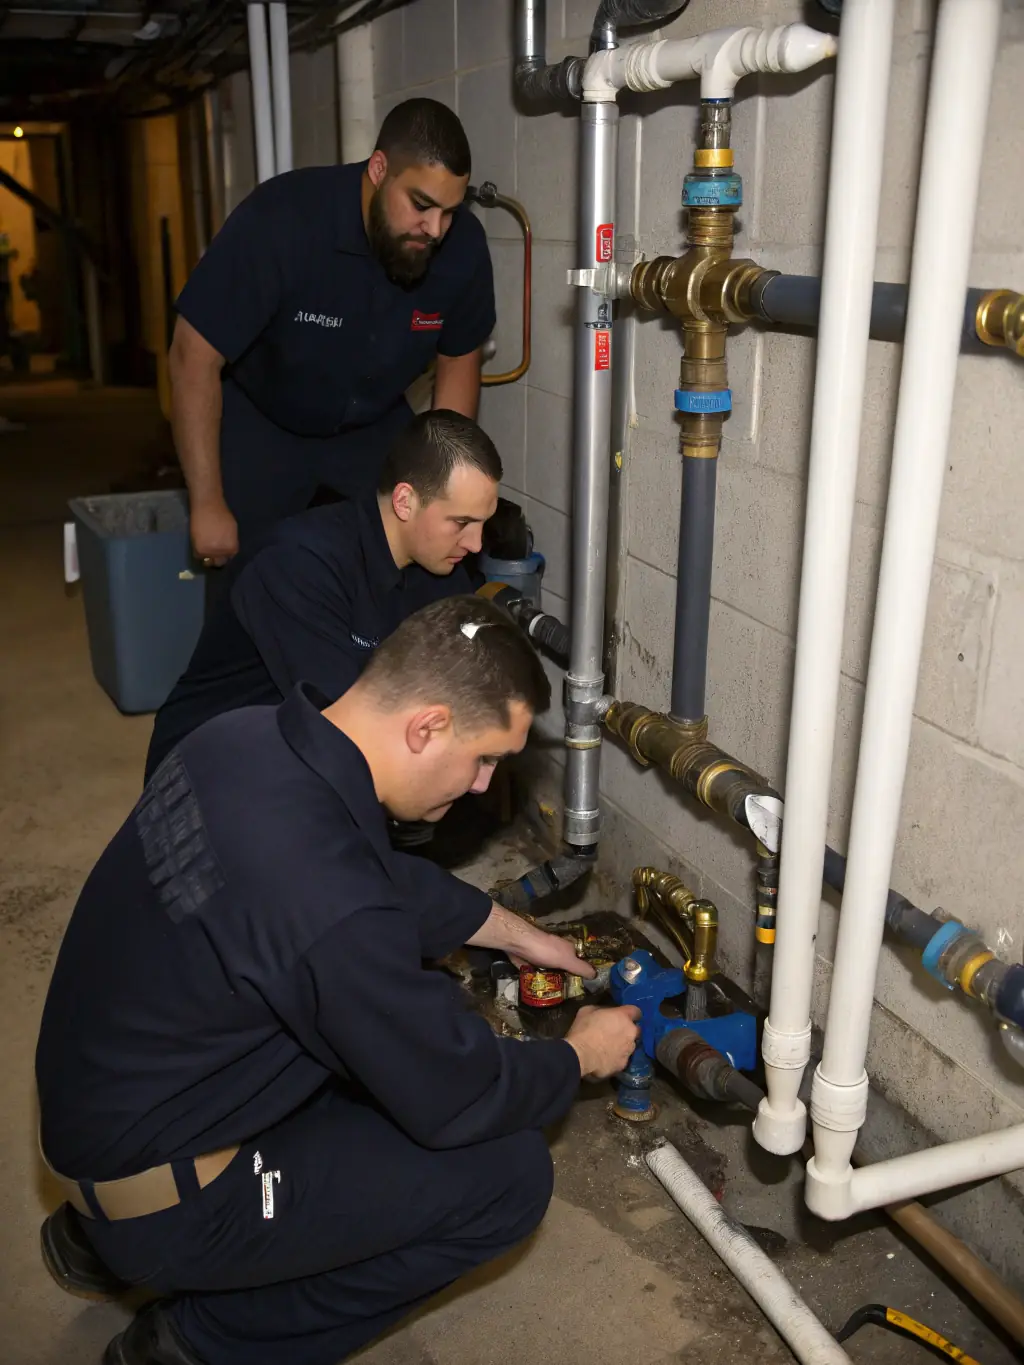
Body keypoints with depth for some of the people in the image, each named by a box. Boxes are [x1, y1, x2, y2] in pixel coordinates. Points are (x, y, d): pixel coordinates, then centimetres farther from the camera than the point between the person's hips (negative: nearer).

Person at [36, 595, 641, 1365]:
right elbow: (458, 1100, -18)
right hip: (157, 1198, -8)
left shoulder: (250, 736, -10)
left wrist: (511, 932, 16)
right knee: (510, 1172, -7)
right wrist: (581, 1057, 0)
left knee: (423, 1005, 14)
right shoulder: (331, 906, -36)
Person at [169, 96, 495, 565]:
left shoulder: (464, 246, -19)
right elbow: (193, 356, -26)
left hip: (374, 426, 3)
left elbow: (459, 360, -1)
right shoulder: (282, 219, -30)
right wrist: (208, 506, -26)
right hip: (260, 423, -3)